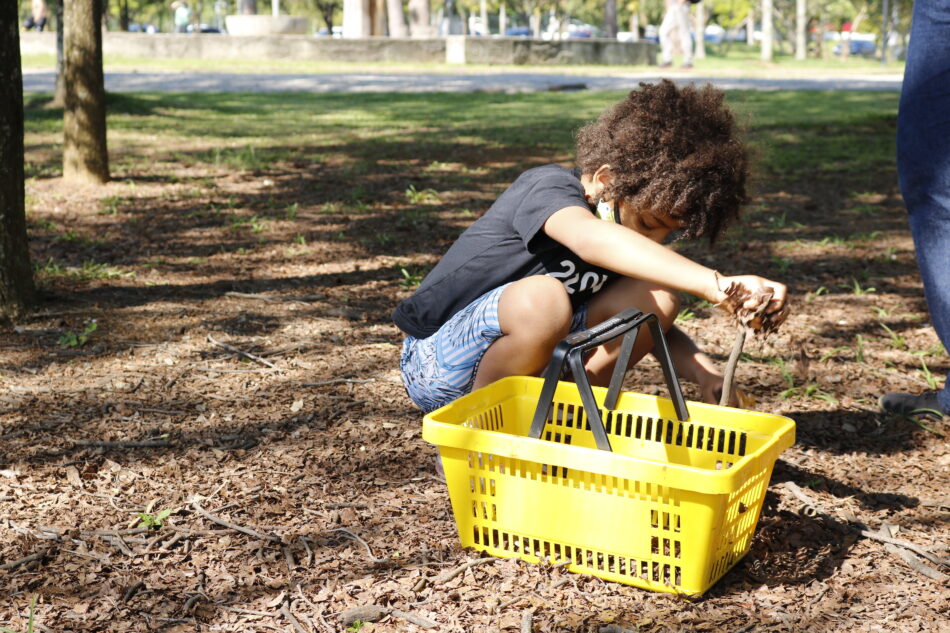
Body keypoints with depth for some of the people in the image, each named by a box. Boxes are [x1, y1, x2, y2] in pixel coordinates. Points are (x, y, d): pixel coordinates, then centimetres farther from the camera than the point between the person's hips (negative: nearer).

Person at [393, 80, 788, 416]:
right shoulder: (548, 187, -20)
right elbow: (592, 239, -44)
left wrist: (704, 371, -14)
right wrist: (716, 285, -54)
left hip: (528, 367, 6)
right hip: (438, 365, -6)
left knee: (656, 296, -11)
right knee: (543, 298, -38)